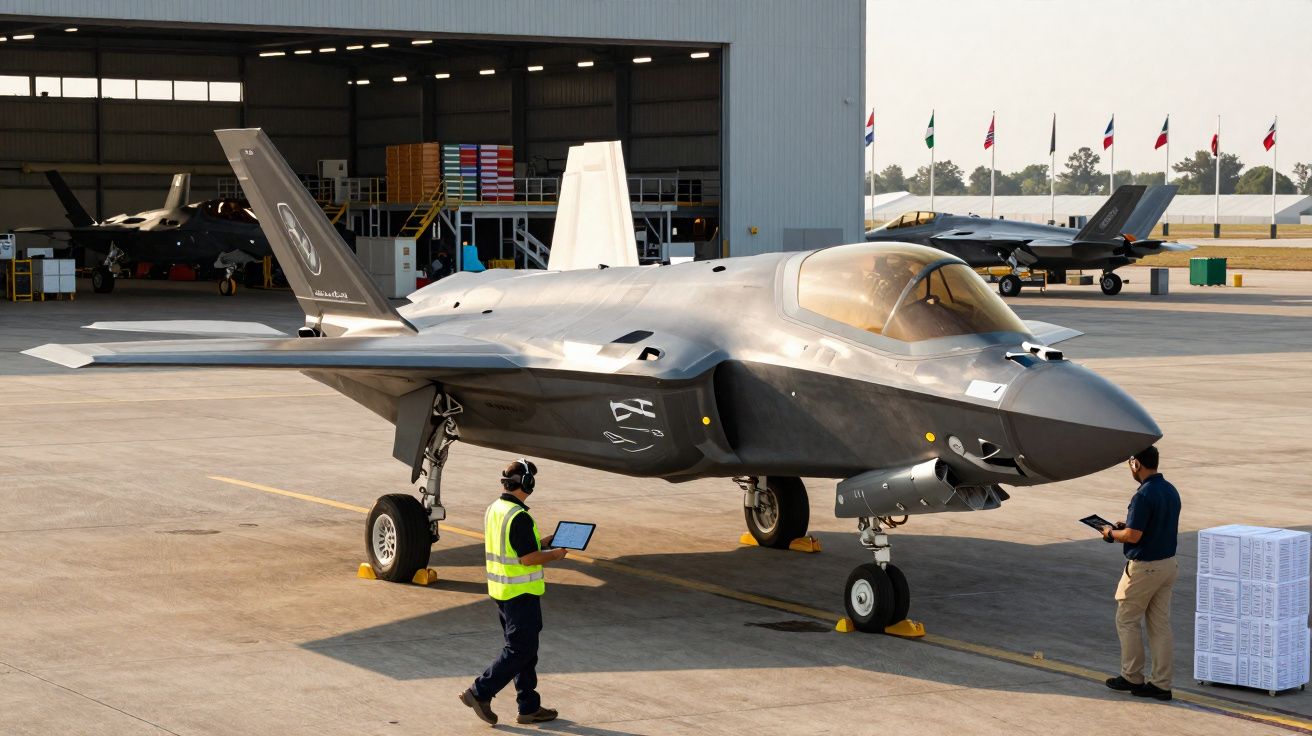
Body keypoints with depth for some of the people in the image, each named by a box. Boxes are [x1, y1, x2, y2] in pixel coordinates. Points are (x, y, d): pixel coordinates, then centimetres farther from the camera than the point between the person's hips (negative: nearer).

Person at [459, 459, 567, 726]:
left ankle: (529, 707, 20)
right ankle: (480, 692, -2)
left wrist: (541, 543, 16)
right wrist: (554, 555, -6)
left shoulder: (493, 510, 7)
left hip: (500, 588, 10)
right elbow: (528, 558, -23)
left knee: (521, 647, 15)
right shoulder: (519, 517, -22)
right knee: (521, 649, -1)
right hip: (521, 593, -10)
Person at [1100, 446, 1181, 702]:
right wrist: (1129, 525, 18)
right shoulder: (1171, 491, 6)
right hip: (1168, 563, 8)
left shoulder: (1144, 495, -22)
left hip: (1144, 567, -8)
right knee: (1160, 624, 10)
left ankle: (1132, 678, 14)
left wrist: (1111, 533, -3)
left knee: (1127, 621, 8)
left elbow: (1133, 535, -24)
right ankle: (1161, 684, 10)